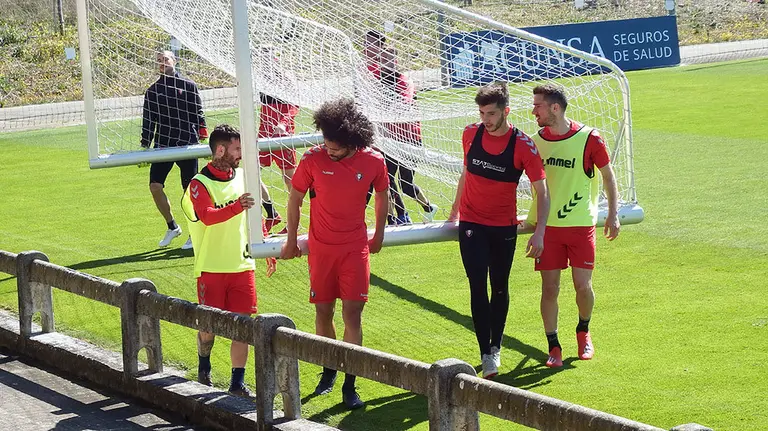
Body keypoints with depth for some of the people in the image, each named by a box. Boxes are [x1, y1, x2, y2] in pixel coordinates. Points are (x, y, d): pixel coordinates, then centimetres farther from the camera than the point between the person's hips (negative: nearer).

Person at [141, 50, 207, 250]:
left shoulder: (188, 86, 5)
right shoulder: (152, 91, 11)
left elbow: (198, 113, 5)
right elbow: (148, 121, 13)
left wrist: (202, 134, -6)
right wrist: (144, 147, 8)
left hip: (187, 145, -3)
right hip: (162, 145, 3)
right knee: (155, 186, -7)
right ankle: (172, 226, 13)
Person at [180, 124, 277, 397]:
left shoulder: (242, 177, 10)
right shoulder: (200, 184, -9)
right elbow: (207, 216, -28)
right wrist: (237, 206, -43)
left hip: (242, 266, 4)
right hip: (211, 269, -4)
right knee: (209, 325, 4)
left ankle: (237, 383, 5)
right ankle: (204, 367, 32)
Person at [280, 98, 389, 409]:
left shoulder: (373, 162, -10)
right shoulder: (313, 160, -12)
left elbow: (382, 196, 11)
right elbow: (295, 199, 3)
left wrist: (379, 235, 20)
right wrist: (291, 241, 10)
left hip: (355, 249, -1)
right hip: (321, 249, 1)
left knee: (352, 314, -4)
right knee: (323, 313, 8)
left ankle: (350, 385, 1)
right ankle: (329, 370, 30)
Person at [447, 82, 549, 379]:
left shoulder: (523, 146, -13)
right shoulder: (471, 134, -3)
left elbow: (542, 191, -10)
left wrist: (539, 232, -21)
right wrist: (454, 212, 23)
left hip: (504, 226, -1)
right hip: (471, 224, 1)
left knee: (500, 288, 11)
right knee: (478, 287, -10)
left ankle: (495, 347, 28)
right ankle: (486, 355, -8)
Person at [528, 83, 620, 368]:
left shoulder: (589, 138, -8)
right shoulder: (536, 141, 2)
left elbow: (608, 175, 4)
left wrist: (612, 214, -1)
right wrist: (533, 219, 13)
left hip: (581, 224, -2)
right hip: (547, 226, 2)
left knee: (583, 286, -1)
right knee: (549, 288, -2)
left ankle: (583, 332, 27)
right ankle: (553, 347, 9)